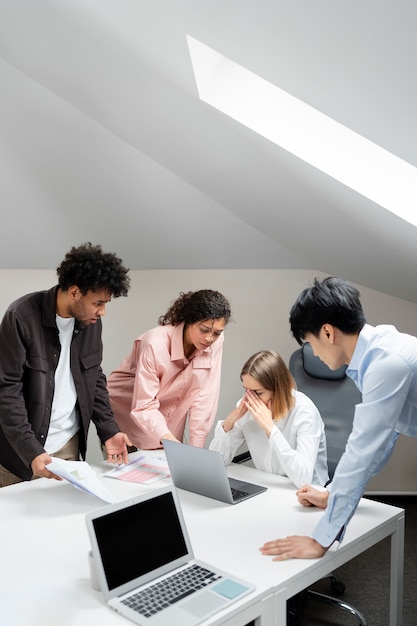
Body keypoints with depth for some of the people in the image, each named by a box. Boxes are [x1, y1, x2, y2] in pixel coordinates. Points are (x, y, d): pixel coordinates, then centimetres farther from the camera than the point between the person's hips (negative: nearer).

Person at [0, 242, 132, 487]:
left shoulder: (92, 322, 0)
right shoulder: (22, 316, -17)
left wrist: (109, 430, -1)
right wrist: (30, 450, -24)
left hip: (69, 444, 5)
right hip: (20, 448, -4)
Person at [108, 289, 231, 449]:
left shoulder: (215, 342, -18)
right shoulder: (156, 344, -29)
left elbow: (204, 397, -16)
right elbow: (144, 407, -28)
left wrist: (196, 447, -19)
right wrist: (167, 439, -43)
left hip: (168, 421, 4)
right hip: (128, 411, -3)